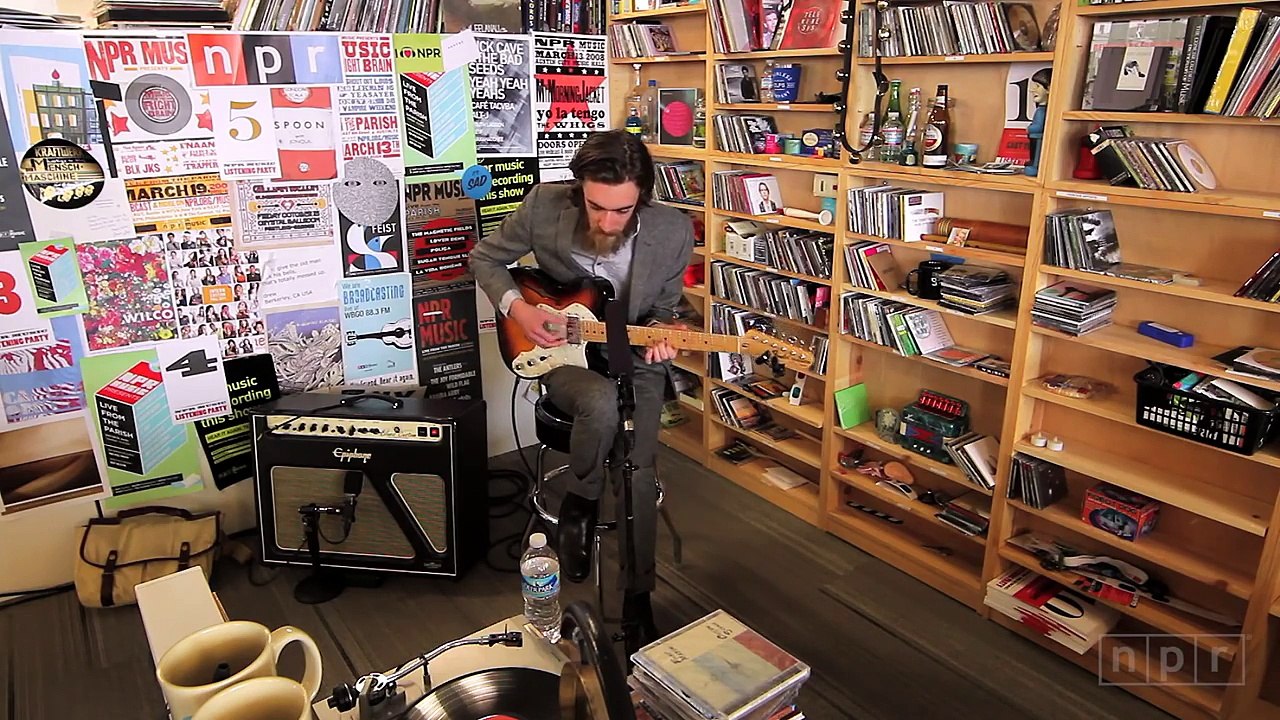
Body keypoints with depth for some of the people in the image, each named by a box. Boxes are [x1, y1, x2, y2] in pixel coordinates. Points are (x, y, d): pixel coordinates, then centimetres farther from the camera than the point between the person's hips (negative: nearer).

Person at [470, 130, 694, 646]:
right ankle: (579, 505, -4)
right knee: (600, 403, -35)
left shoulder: (674, 232, -14)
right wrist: (516, 307, -15)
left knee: (637, 476, -14)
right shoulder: (544, 206, -16)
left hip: (634, 359, 1)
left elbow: (663, 309, 2)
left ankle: (637, 598, 10)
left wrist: (657, 334, -20)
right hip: (561, 352, -1)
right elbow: (485, 258, 1)